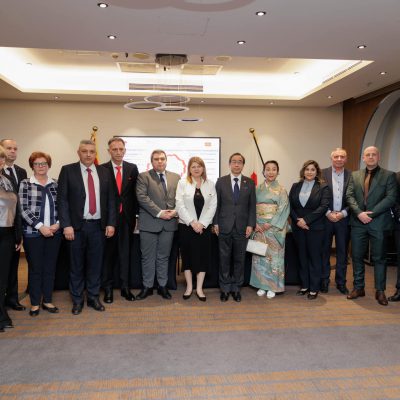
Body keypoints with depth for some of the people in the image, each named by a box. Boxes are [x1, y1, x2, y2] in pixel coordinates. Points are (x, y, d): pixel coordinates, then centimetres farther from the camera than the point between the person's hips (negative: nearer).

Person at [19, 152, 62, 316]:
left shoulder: (55, 184, 8)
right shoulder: (25, 184, -1)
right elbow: (23, 209, -8)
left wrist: (57, 224, -8)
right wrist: (40, 226, -14)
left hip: (54, 233, 3)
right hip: (33, 233, -3)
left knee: (50, 268, 9)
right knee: (35, 268, 5)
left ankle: (47, 300, 22)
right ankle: (35, 303, 18)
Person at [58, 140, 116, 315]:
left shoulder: (104, 172, 7)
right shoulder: (68, 170, -1)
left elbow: (110, 199, 8)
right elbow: (62, 199, -5)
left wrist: (110, 223, 1)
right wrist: (66, 225, -12)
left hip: (98, 225, 2)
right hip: (76, 225, -2)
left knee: (95, 263, 10)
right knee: (76, 265, 8)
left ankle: (93, 297, 24)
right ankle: (77, 300, 22)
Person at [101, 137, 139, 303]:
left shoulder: (132, 168, 5)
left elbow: (135, 193, 7)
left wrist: (135, 215, 4)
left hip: (127, 218, 2)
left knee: (125, 253, 9)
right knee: (108, 254, 7)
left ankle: (125, 287, 20)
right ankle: (108, 288, 20)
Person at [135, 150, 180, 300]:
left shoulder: (176, 177, 12)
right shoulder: (143, 176, 0)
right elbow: (142, 197, -11)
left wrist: (175, 211, -9)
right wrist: (159, 213, -15)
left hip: (169, 222, 3)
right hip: (149, 223, -3)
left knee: (164, 257, 11)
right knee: (148, 257, 5)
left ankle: (162, 286, 21)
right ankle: (147, 287, 17)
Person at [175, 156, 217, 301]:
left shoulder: (210, 184, 5)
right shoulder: (183, 183, 1)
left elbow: (212, 206, 0)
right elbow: (180, 205, -6)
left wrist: (202, 223, -10)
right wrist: (192, 222, -13)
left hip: (204, 226, 1)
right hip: (186, 226, -1)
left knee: (203, 256, 3)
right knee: (187, 255, 5)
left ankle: (199, 288, 13)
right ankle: (189, 287, 17)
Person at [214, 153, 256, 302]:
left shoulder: (250, 183, 5)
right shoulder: (221, 181, 3)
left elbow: (252, 205, 4)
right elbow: (216, 204, 4)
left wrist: (250, 224, -4)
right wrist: (215, 223, -1)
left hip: (242, 227, 1)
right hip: (225, 227, -1)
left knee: (239, 259, 8)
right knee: (224, 259, 6)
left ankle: (236, 288, 20)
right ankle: (225, 288, 18)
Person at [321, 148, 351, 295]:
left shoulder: (351, 176, 3)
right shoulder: (322, 173, -1)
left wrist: (343, 213, -10)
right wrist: (328, 213, -11)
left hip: (343, 218, 1)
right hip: (326, 217, -1)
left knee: (342, 251, 8)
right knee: (324, 250, 7)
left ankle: (341, 282, 19)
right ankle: (324, 281, 18)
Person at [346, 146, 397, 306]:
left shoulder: (389, 175, 2)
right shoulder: (355, 175, 12)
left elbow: (391, 198, -8)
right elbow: (349, 195, 2)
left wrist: (371, 213, -15)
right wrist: (359, 213, -13)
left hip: (378, 222, -3)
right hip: (358, 222, 3)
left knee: (379, 258, 5)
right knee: (357, 256, 8)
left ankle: (380, 291, 15)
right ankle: (358, 288, 20)